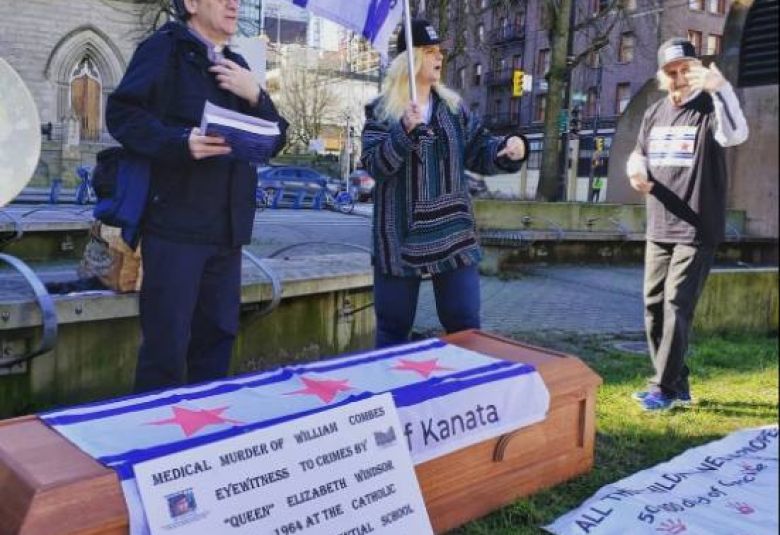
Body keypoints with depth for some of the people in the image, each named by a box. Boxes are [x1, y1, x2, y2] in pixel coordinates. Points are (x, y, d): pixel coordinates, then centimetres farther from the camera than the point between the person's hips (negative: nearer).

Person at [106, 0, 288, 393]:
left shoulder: (237, 67, 18)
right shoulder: (165, 48, -1)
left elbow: (275, 140, 15)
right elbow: (121, 113, -10)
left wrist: (255, 96, -3)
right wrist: (182, 142, -24)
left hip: (226, 229, 7)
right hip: (176, 224, -6)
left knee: (217, 337, 13)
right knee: (166, 343, -2)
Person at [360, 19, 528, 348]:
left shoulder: (453, 106, 9)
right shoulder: (381, 110, -2)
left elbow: (479, 153, 9)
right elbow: (374, 165, -12)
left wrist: (509, 147, -11)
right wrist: (406, 131, -25)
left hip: (453, 235, 3)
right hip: (400, 238, -3)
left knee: (465, 325, 7)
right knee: (393, 327, 8)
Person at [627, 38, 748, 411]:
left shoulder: (710, 109, -7)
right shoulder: (654, 114, 12)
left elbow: (736, 135, -28)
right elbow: (638, 155, 22)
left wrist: (721, 89, -42)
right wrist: (637, 173, -1)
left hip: (697, 230, -7)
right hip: (658, 230, 7)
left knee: (676, 306, -8)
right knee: (654, 306, 9)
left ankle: (664, 389, 2)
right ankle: (677, 384, 22)